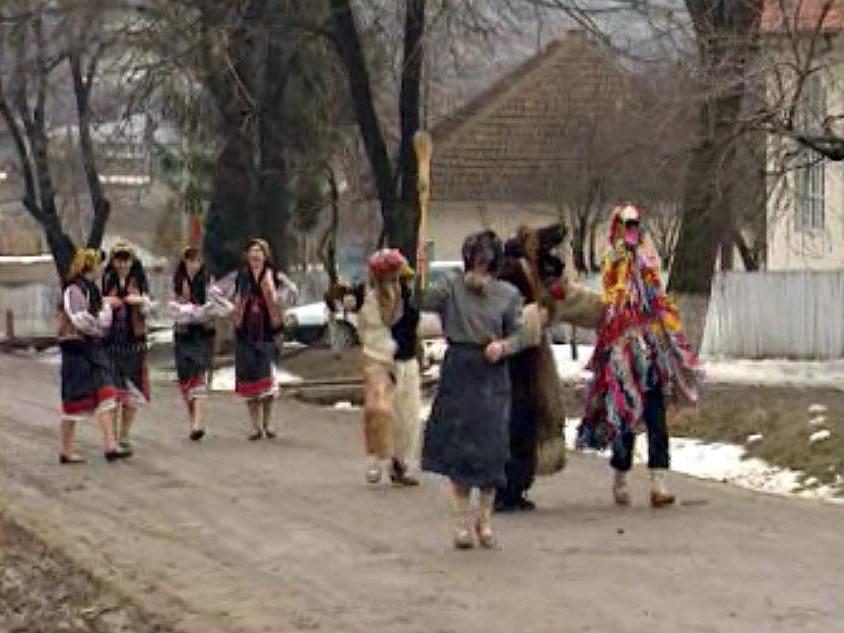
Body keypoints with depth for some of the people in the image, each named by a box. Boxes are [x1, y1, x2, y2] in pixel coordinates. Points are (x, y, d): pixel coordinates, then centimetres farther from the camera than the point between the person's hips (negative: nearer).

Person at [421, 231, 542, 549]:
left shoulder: (508, 294, 5)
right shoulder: (452, 289, 3)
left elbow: (522, 334, 4)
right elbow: (421, 302, -11)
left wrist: (503, 346, -13)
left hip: (493, 376, 1)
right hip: (459, 371, -1)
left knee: (491, 449, 1)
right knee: (457, 448, 0)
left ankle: (485, 519, 16)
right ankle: (462, 521, 8)